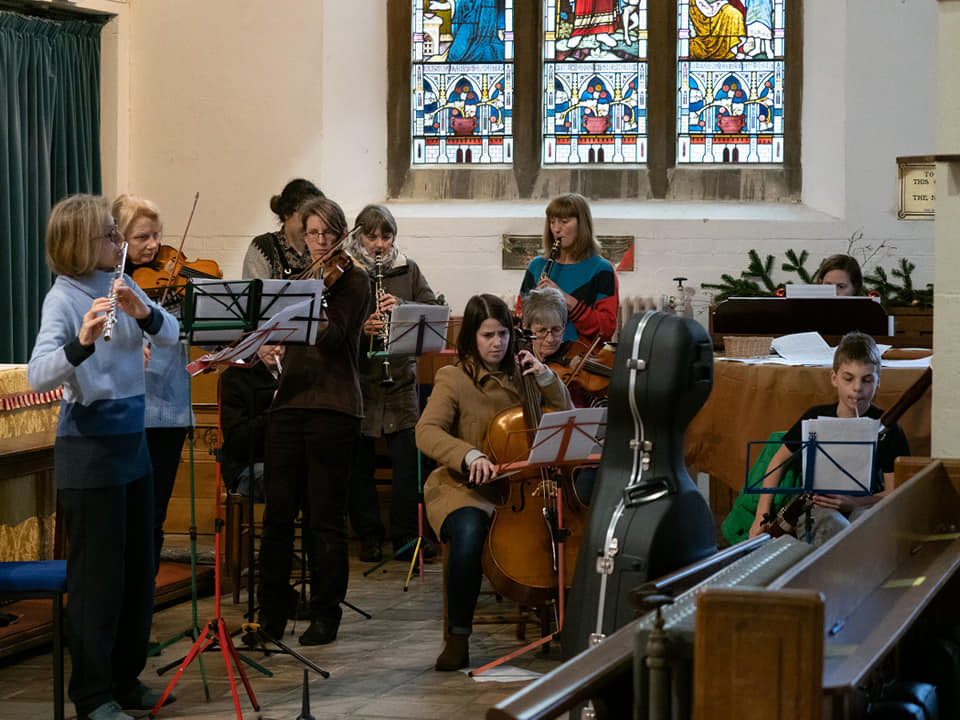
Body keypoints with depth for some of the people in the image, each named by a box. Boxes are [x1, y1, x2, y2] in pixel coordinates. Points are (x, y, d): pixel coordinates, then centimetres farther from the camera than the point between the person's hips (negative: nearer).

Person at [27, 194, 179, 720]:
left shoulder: (121, 285, 6)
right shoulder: (63, 298, -14)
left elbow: (170, 336, -1)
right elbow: (38, 376, -26)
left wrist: (143, 312, -21)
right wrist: (82, 343, -43)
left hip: (131, 439, 7)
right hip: (87, 446, -7)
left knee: (138, 567, 13)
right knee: (97, 574, -1)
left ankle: (125, 677, 26)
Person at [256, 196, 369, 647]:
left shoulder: (353, 279, -1)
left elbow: (333, 335, -16)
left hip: (333, 407, -5)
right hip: (290, 403, 6)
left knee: (325, 517, -2)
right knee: (277, 511, 3)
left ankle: (325, 616, 6)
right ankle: (271, 615, 10)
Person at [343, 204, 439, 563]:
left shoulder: (407, 270, 10)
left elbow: (432, 309, 4)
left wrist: (402, 305, -13)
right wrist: (360, 329, -20)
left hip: (400, 376, 1)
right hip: (356, 376, -1)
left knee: (407, 457, -4)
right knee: (360, 461, 4)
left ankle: (406, 536, 2)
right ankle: (369, 536, 14)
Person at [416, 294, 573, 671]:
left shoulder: (519, 375, 13)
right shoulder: (453, 379, -1)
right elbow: (427, 433, -15)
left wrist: (546, 378, -2)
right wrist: (470, 455, -32)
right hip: (464, 489, -4)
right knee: (469, 533, -37)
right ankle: (458, 637, -22)